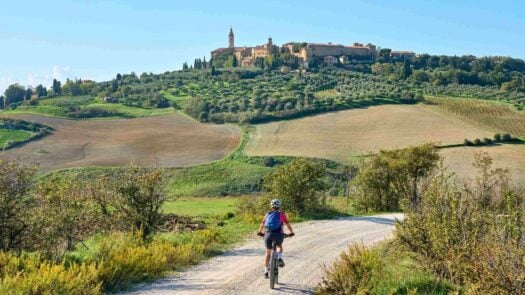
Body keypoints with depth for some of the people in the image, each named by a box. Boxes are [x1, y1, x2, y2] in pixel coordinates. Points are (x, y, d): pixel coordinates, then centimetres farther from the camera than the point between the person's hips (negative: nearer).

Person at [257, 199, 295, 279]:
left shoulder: (267, 214, 16)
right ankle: (279, 259, 4)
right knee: (279, 246, 30)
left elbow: (262, 224, 22)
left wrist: (260, 232, 40)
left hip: (268, 234, 2)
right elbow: (288, 225, 10)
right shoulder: (281, 214, 10)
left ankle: (266, 272, 16)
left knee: (268, 252, 16)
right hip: (278, 234, -1)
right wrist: (291, 233, 26)